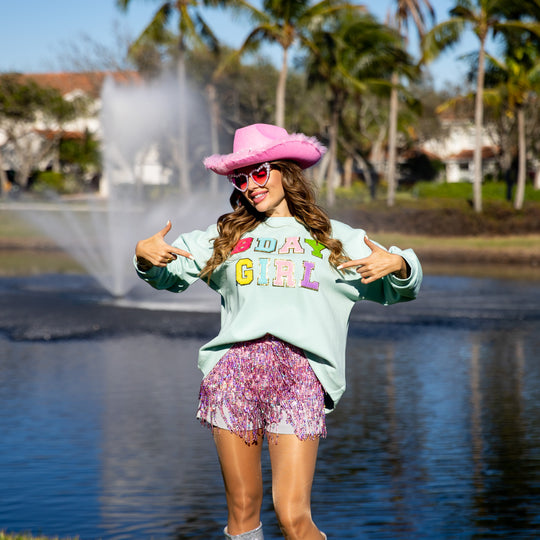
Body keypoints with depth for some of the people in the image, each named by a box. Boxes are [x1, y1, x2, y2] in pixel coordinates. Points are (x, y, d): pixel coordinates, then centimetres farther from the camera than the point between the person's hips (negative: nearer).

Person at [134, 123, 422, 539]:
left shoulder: (336, 239, 19)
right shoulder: (225, 236, 22)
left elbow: (398, 290, 18)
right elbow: (168, 272, 27)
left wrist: (397, 264, -5)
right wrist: (145, 255, 5)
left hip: (299, 375, -2)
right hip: (233, 368, 2)